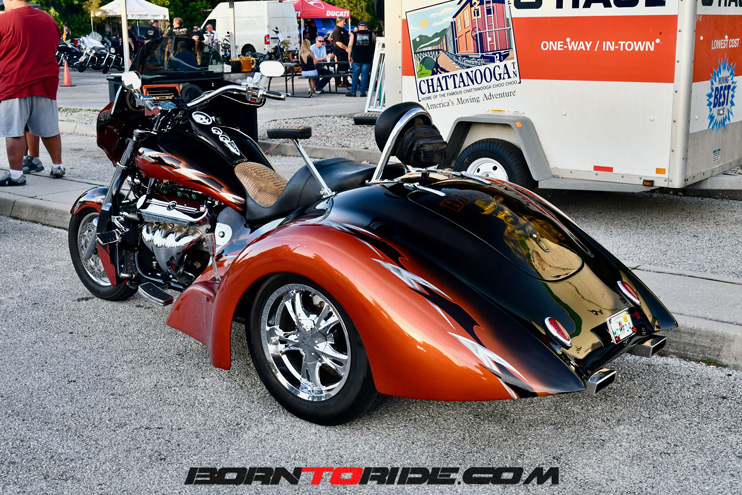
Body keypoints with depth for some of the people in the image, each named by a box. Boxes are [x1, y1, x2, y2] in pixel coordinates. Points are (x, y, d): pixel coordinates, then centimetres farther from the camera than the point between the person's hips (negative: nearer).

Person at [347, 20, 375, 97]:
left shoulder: (354, 34, 2)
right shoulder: (371, 34, 4)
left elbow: (350, 46, -1)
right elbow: (375, 43, 18)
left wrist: (349, 56, 5)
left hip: (356, 58, 0)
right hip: (367, 58, 0)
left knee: (355, 74, 6)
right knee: (364, 75, 3)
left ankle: (353, 91, 6)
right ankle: (363, 92, 3)